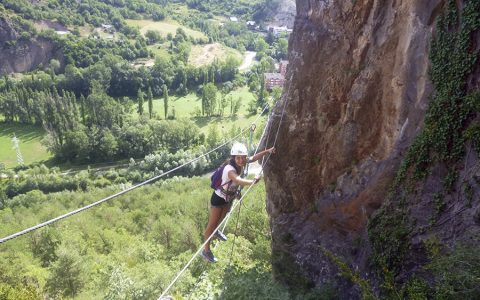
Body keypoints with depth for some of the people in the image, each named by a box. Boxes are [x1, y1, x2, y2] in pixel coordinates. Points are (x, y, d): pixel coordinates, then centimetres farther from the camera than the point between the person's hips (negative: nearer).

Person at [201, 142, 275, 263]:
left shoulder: (240, 163, -15)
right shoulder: (230, 168, -38)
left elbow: (253, 158, -5)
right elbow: (238, 180, -57)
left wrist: (268, 151, -18)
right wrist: (252, 181, -73)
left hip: (229, 198, 8)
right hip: (219, 198, -8)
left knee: (222, 217, 31)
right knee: (212, 224, 5)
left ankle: (216, 231, 61)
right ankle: (206, 251, 19)